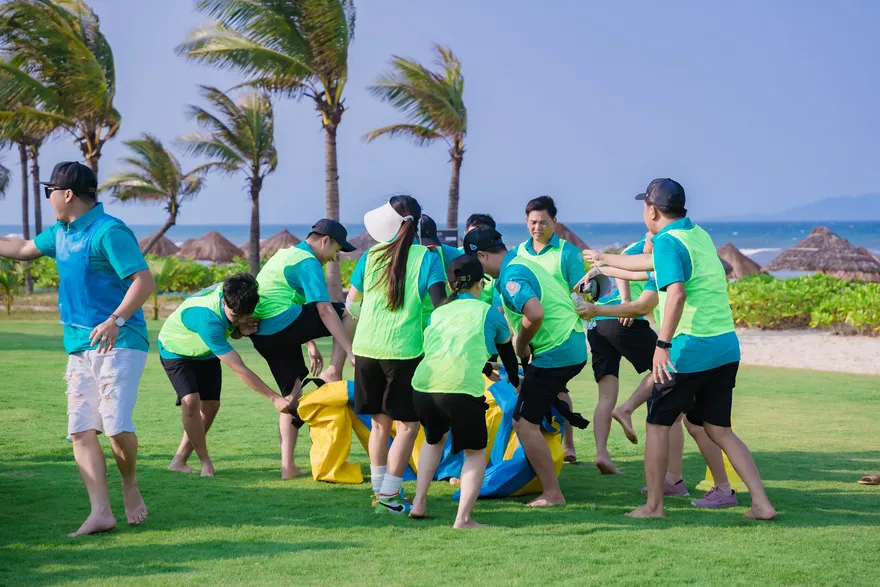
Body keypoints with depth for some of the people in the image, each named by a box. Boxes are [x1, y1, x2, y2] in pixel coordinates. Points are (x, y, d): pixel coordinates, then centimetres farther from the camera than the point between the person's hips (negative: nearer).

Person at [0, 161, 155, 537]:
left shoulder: (109, 232, -13)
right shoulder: (61, 233, 14)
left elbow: (144, 280, -21)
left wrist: (116, 320, -31)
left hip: (119, 343, -8)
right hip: (79, 347, 8)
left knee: (116, 425, -14)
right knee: (81, 430, -1)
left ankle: (129, 485, 14)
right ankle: (100, 513, 0)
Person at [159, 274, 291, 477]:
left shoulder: (233, 293, -24)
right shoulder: (209, 320, -44)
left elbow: (230, 332, -3)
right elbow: (239, 369, -42)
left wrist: (242, 330, -29)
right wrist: (274, 398, -41)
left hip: (205, 352, 7)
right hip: (176, 351, -7)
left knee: (211, 404, -1)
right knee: (191, 400, -25)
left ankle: (179, 462, 9)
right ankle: (206, 462, -10)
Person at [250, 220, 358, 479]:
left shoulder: (286, 254, 24)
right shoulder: (308, 263, -6)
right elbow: (325, 311, -16)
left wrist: (311, 345, 32)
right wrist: (352, 353, -17)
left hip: (262, 336, 9)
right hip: (283, 325, -9)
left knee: (292, 394, 15)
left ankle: (288, 466, 12)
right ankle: (333, 373, -1)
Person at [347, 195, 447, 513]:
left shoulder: (371, 256, 5)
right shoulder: (426, 257, -5)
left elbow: (351, 303, 12)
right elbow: (440, 303, -13)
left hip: (366, 348, 4)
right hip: (404, 350, -4)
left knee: (380, 422, 16)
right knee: (407, 424, 3)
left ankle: (379, 491, 23)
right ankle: (389, 495, -2)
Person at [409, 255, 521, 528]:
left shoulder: (437, 313, 27)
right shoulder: (489, 312, 17)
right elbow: (507, 352, 31)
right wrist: (515, 381, 53)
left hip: (423, 385, 4)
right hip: (462, 388, -4)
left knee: (434, 439, 32)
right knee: (475, 451, 15)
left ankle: (419, 503, 27)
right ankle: (463, 519, 4)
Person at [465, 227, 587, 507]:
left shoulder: (511, 276, -18)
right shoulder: (523, 262, 14)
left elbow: (535, 313, -33)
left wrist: (521, 344, -16)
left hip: (555, 353, -10)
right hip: (574, 346, 10)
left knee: (525, 423, -5)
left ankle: (552, 494, -3)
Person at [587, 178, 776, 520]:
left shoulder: (668, 242, -10)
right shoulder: (699, 234, 17)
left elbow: (677, 293, -26)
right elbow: (653, 262, 33)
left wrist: (662, 344, -28)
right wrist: (605, 259, 42)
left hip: (689, 349, -8)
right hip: (726, 348, 8)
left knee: (658, 423, 7)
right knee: (718, 429, 13)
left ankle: (654, 505, 12)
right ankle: (761, 503, 5)